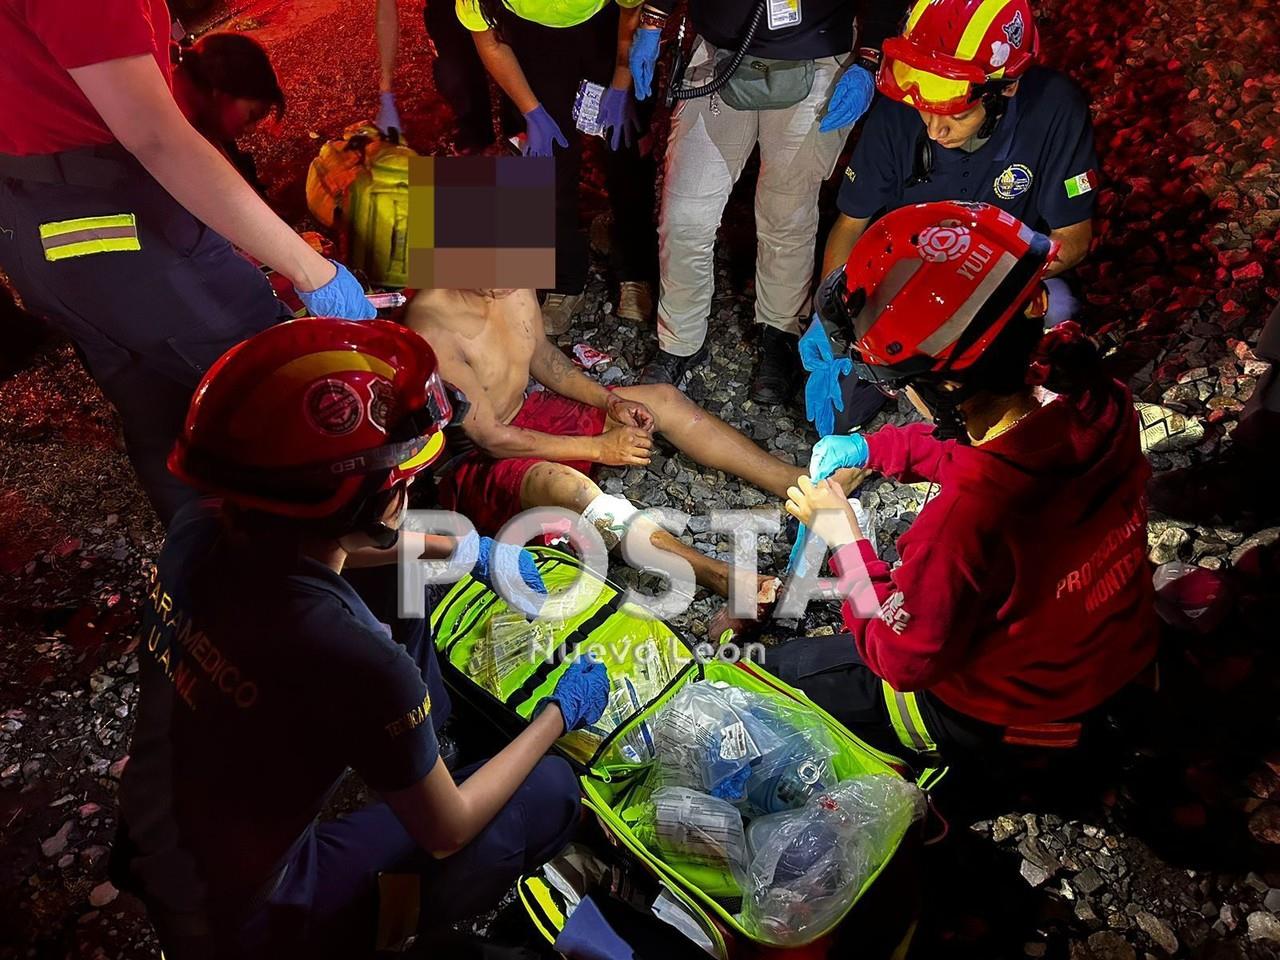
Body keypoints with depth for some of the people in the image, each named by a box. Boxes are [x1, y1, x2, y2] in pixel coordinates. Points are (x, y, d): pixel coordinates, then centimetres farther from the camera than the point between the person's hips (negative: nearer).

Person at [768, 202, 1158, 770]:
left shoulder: (964, 520, -42)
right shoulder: (1096, 403, -20)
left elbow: (904, 661, -22)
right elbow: (1000, 450, 5)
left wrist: (844, 538, -14)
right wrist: (868, 448, 1)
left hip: (1006, 717, -7)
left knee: (783, 668, 11)